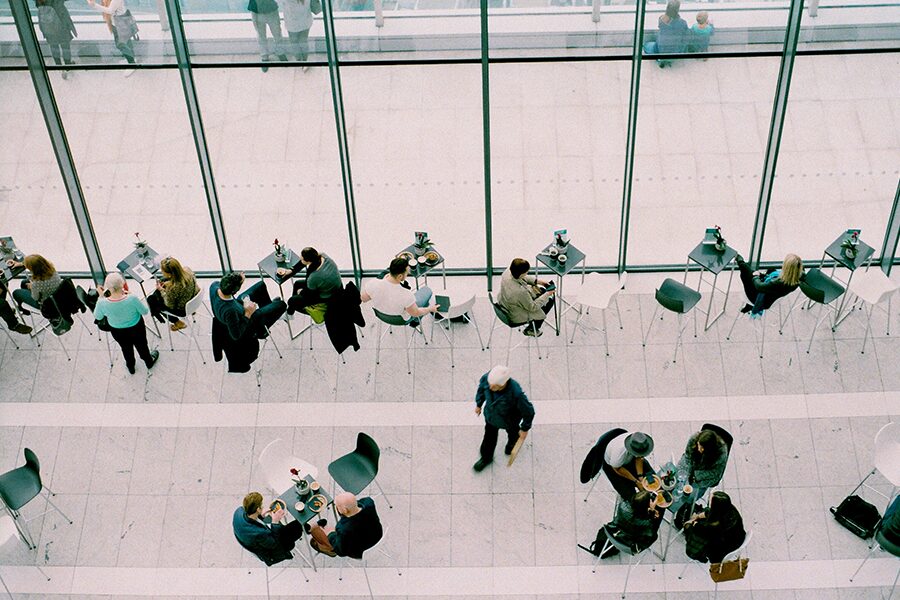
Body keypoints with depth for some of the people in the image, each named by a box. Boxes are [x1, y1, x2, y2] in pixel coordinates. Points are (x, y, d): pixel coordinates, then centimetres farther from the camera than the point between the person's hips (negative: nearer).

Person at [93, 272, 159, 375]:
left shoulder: (102, 303, -33)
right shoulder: (132, 299, -39)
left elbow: (97, 317, -10)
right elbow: (145, 311, -18)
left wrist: (101, 296, -8)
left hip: (117, 332, 1)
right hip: (136, 328, -1)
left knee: (126, 348, 33)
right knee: (142, 345, 31)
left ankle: (130, 367, 61)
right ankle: (149, 362, 60)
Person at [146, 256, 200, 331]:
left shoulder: (172, 288, -41)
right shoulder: (187, 270, -24)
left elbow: (170, 305, -21)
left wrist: (162, 290, -13)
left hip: (182, 310, -6)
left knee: (151, 300, 15)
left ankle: (177, 323, 25)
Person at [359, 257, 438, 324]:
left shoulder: (373, 284, -33)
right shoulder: (406, 295, -42)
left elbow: (363, 299, -10)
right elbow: (415, 313, -21)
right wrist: (430, 309, 0)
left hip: (380, 314, 3)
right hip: (401, 319, -3)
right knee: (427, 290, 16)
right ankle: (415, 321, 35)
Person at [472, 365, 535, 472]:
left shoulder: (515, 393, -47)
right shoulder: (487, 377, -36)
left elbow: (528, 411, -27)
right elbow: (481, 388, -8)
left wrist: (525, 429, -11)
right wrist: (479, 404, 8)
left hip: (509, 419, -3)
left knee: (512, 432, 31)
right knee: (489, 436, 25)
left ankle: (512, 441, 68)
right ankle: (486, 458, 54)